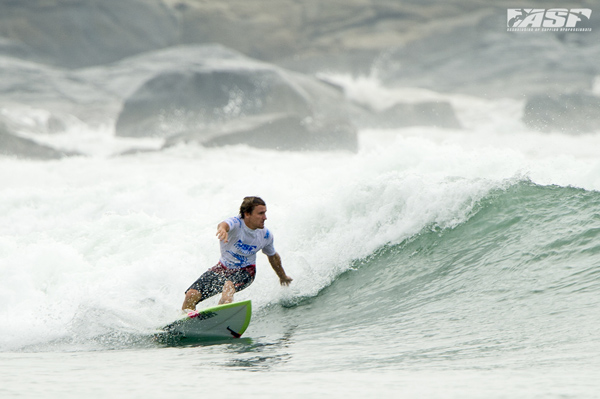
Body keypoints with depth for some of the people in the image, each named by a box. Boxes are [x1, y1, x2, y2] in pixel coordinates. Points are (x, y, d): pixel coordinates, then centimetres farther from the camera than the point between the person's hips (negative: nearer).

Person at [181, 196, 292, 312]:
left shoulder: (266, 235, -10)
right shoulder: (236, 223, -23)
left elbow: (273, 257, 11)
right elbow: (226, 224, -50)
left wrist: (283, 276, 28)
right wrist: (222, 228, -77)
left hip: (245, 272, 0)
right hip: (223, 267, 0)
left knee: (228, 286, -36)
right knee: (191, 295, -14)